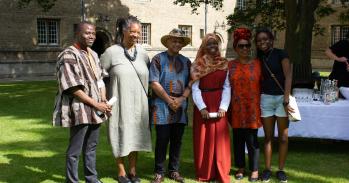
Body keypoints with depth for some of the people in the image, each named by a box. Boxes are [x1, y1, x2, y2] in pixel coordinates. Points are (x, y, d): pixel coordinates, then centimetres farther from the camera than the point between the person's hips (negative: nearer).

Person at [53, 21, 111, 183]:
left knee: (91, 147, 17)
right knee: (75, 150, 0)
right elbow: (73, 88, -18)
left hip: (95, 109, 8)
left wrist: (104, 101, 1)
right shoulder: (69, 55, -12)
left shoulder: (93, 55, 14)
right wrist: (96, 104, -16)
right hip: (80, 109, -8)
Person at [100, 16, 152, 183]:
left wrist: (149, 95, 12)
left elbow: (149, 75, 16)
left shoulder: (142, 53, 4)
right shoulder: (111, 52, -8)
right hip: (119, 103, -3)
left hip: (139, 103, 4)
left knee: (135, 136, 12)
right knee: (121, 137, 6)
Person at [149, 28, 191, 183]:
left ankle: (174, 171, 20)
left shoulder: (186, 61, 13)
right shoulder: (158, 59, -1)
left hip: (180, 107, 4)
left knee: (177, 140, 9)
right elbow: (154, 83, -8)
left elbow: (190, 84, 9)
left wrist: (181, 98, -7)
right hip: (162, 106, -4)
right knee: (162, 140, -1)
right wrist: (169, 100, -10)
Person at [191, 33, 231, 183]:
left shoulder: (224, 64, 8)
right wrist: (202, 108, -14)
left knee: (220, 138, 1)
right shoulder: (197, 65, 4)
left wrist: (223, 107, -10)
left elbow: (227, 87, 2)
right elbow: (195, 88, -2)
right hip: (202, 105, -1)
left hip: (219, 105, 1)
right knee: (204, 139, 1)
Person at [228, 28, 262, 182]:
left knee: (252, 139, 0)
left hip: (253, 108, -2)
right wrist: (228, 108, 4)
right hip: (237, 109, 2)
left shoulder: (258, 64, 2)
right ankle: (240, 168, 23)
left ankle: (254, 169, 14)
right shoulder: (230, 65, 5)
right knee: (238, 138, 9)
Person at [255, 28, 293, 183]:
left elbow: (288, 77, -11)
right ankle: (267, 169, 14)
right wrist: (257, 99, 3)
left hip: (281, 97, -4)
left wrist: (286, 100, -17)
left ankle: (281, 170, 13)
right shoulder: (259, 58, 10)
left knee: (283, 137, 3)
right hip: (265, 98, 4)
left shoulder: (280, 54, -4)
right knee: (268, 136, 8)